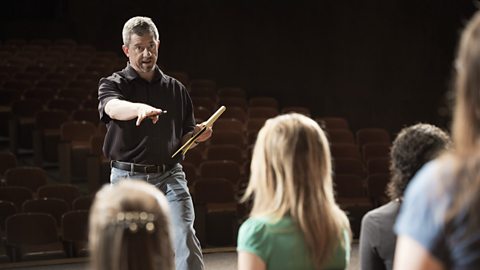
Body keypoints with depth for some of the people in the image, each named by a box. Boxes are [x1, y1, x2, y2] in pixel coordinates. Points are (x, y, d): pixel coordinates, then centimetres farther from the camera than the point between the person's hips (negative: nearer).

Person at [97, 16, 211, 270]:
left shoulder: (176, 89, 12)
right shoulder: (113, 84, 1)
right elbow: (113, 108, -25)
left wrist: (197, 135, -4)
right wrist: (140, 108, -47)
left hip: (170, 175, 2)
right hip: (128, 177, -1)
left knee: (185, 237, -16)